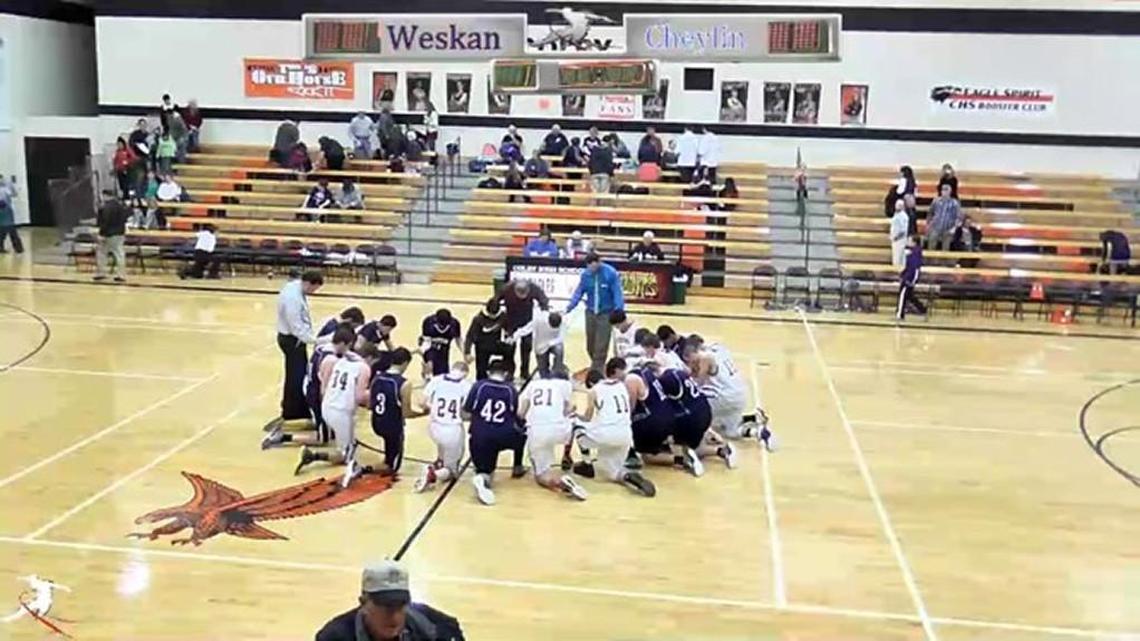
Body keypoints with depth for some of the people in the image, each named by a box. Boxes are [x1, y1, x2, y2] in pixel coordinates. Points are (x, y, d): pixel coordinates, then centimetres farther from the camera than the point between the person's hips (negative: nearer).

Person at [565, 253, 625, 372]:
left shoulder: (611, 273, -13)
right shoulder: (586, 274, -2)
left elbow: (617, 293, -13)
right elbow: (579, 292, 3)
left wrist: (619, 310, -22)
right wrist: (569, 307, -7)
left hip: (606, 313, -4)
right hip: (590, 312, 4)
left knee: (601, 346, -6)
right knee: (590, 345, 12)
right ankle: (597, 365, 35)